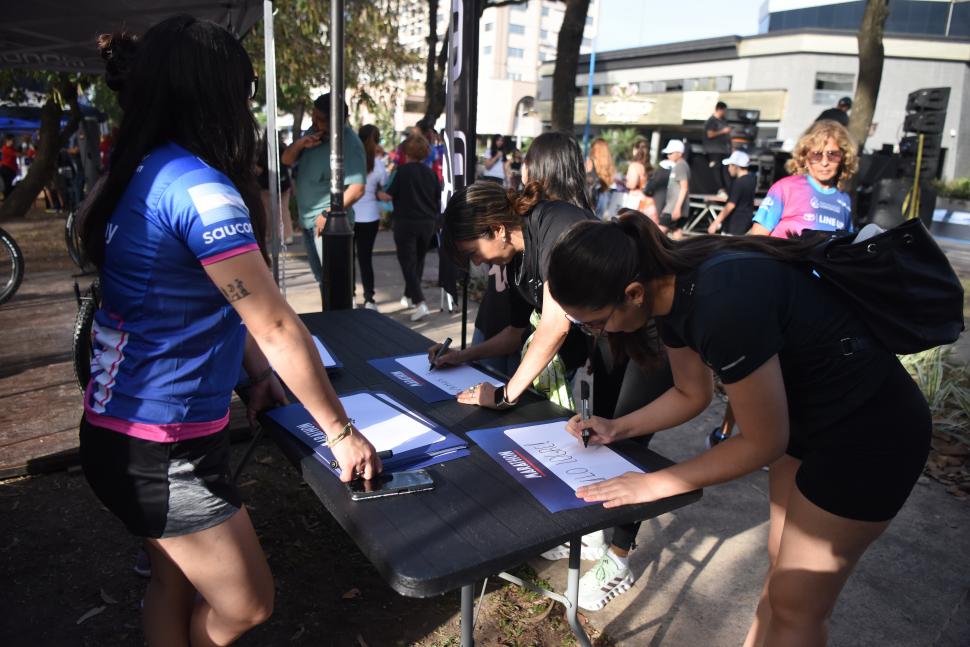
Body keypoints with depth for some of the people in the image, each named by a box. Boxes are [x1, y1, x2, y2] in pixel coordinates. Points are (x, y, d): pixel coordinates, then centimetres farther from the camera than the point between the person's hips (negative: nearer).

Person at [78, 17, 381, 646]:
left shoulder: (147, 173, 7)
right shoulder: (199, 188, -24)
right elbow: (276, 326, -22)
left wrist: (258, 373, 12)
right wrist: (342, 432, -14)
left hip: (126, 432, 10)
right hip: (161, 448, -9)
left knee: (174, 580, 25)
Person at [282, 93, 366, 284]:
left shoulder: (349, 143, -17)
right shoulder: (314, 131, 9)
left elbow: (357, 188, -24)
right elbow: (286, 160, 10)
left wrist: (329, 214, -26)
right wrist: (301, 143, -10)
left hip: (328, 222, -8)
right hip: (307, 219, 9)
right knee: (320, 275, 18)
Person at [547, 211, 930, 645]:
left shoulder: (723, 304, -36)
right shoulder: (671, 283, -9)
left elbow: (763, 442, -22)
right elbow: (691, 395, 7)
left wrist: (656, 484, -17)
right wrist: (617, 428, -3)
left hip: (871, 430, -8)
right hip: (805, 413, 8)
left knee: (795, 604, 4)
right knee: (781, 569, 22)